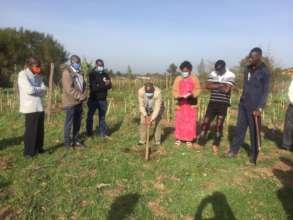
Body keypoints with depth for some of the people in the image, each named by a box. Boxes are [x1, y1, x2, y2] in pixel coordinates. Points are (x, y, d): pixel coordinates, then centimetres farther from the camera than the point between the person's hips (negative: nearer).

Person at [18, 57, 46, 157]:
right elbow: (29, 90, -18)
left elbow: (44, 90, 6)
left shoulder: (38, 76, 14)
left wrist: (35, 90, -10)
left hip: (39, 106, 6)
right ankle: (28, 152, 11)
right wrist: (40, 89, -3)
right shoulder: (23, 74, -6)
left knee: (40, 129, 10)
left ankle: (38, 149, 23)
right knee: (31, 130, -1)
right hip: (30, 107, -6)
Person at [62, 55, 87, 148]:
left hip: (79, 102, 8)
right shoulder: (67, 72, -11)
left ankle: (76, 140, 25)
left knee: (77, 123, 13)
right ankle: (67, 142, 12)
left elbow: (83, 85, 18)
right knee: (69, 123, 1)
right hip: (70, 102, -8)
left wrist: (83, 96, 0)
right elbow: (69, 89, -19)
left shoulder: (80, 72, 15)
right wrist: (80, 97, -20)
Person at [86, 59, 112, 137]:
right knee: (90, 116, 7)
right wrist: (104, 85, -25)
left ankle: (103, 133, 20)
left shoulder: (105, 74, 8)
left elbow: (110, 86, -1)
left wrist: (108, 84, -23)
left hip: (103, 100, 4)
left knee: (102, 117, 11)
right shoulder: (92, 74, -7)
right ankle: (89, 133, 20)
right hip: (93, 99, -3)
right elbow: (94, 87, -18)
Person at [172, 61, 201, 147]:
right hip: (181, 104, 1)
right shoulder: (178, 79, 3)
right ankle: (178, 138, 16)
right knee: (179, 122, 4)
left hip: (191, 104, 0)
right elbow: (174, 90, 1)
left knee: (190, 122, 2)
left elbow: (198, 89, -1)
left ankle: (189, 139, 13)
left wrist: (192, 94, -21)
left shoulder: (194, 78, 1)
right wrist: (178, 96, -19)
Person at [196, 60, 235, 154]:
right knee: (206, 122, 2)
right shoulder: (212, 74, 4)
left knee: (219, 125, 5)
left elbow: (226, 90, -17)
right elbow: (208, 86, -10)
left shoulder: (230, 75, -6)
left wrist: (215, 86, -6)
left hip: (223, 103, -2)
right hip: (212, 102, 3)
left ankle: (216, 145, 19)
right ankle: (200, 142, 12)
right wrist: (220, 85, -15)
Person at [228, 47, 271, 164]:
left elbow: (265, 91, -12)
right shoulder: (248, 69, 10)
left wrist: (259, 108, -19)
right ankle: (234, 150, 17)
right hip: (243, 104, 6)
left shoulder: (265, 71, -10)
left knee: (254, 131, 4)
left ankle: (254, 155, 17)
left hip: (254, 107, -6)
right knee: (239, 127, 9)